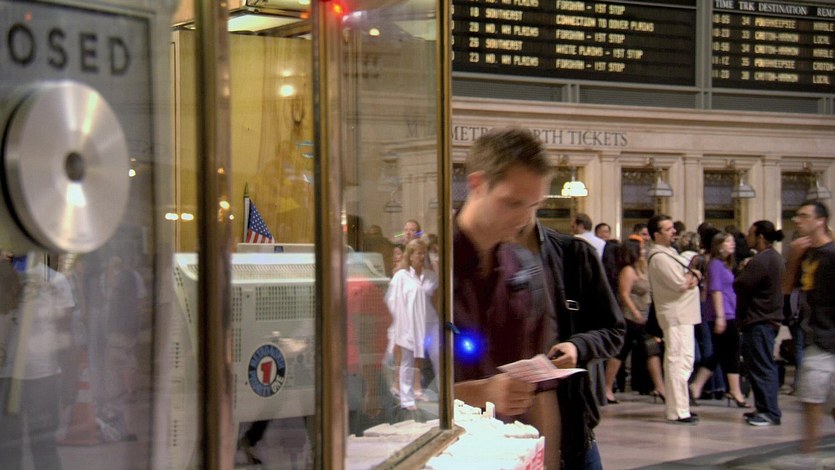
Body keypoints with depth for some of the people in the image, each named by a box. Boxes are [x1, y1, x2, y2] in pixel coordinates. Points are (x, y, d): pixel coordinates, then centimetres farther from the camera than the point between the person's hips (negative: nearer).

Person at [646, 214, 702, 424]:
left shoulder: (670, 252, 18)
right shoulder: (659, 257, -15)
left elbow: (694, 273, 18)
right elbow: (680, 283, -22)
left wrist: (693, 276, -6)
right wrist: (691, 277, -1)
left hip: (684, 314, 11)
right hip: (675, 314, -11)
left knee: (680, 361, 14)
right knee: (679, 362, -13)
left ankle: (674, 407, 21)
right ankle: (678, 411, -14)